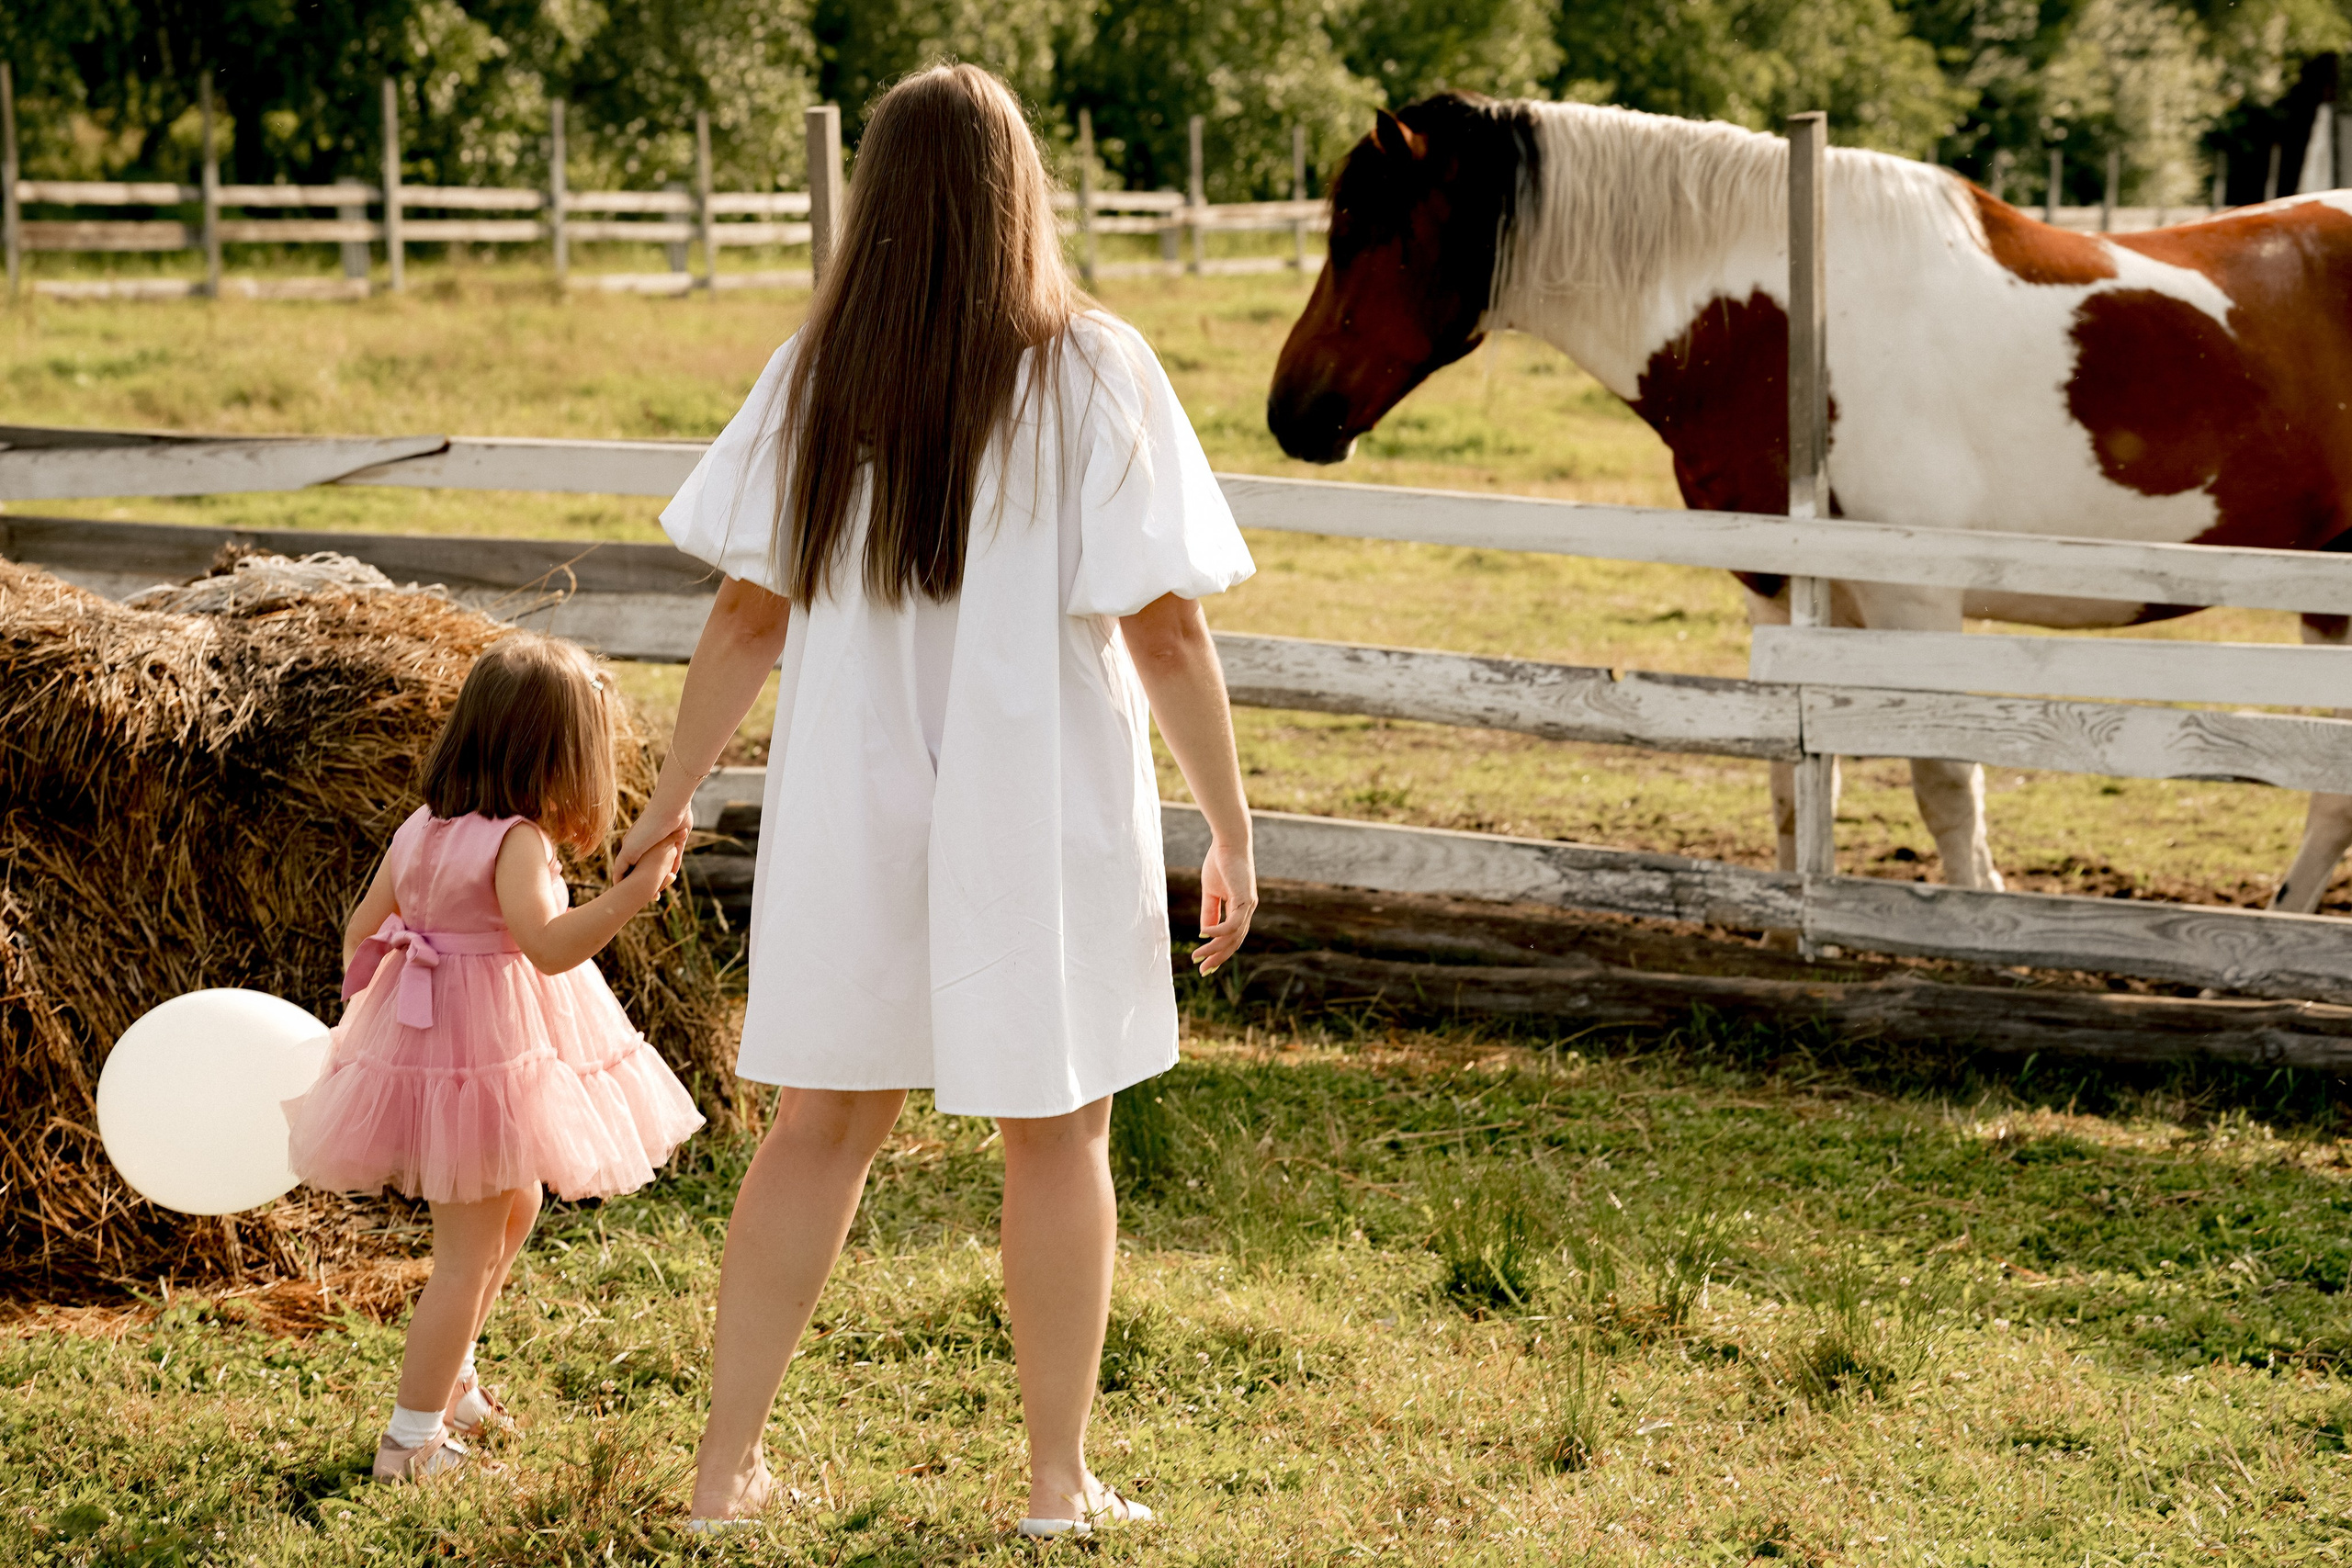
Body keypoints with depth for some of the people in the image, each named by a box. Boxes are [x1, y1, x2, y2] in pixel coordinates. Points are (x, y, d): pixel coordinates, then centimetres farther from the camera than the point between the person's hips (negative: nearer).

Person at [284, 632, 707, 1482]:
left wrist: (366, 1010, 26)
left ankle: (447, 1380, 40)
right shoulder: (516, 841, -21)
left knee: (513, 1206, 28)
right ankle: (412, 1438, 5)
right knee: (467, 1254, 0)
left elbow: (361, 931, 12)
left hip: (420, 1032, 9)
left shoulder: (422, 829, 5)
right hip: (487, 1052, -9)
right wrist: (636, 888, -39)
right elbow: (549, 943, -34)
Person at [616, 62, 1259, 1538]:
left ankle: (727, 1467, 16)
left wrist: (671, 799, 13)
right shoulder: (1094, 374, -10)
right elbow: (1166, 631, -11)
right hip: (1044, 814, -3)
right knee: (1057, 1133, 10)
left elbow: (748, 614, 1)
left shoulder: (817, 377, -2)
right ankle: (1060, 1482, 17)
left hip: (854, 808, 3)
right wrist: (1231, 829, -3)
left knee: (820, 1123, 13)